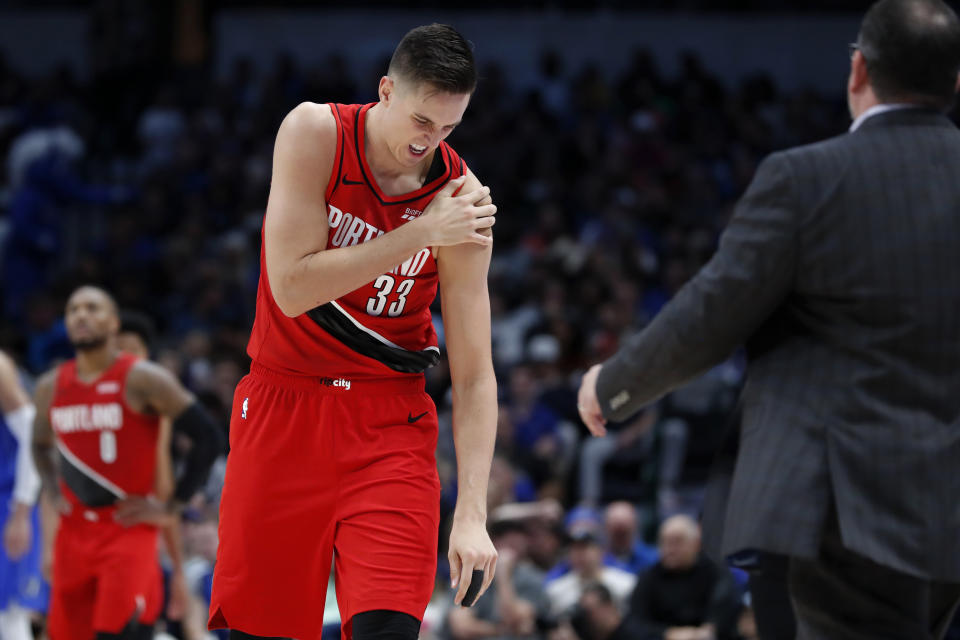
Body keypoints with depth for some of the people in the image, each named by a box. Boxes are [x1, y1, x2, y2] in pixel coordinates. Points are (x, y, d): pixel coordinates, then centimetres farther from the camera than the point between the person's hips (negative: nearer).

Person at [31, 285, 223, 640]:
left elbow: (208, 437, -8)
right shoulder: (50, 388, 8)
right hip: (74, 534, 6)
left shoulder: (142, 380, -8)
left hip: (129, 529, -6)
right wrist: (53, 493, 11)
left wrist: (171, 508, -8)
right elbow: (40, 446, 29)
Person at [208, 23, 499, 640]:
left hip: (390, 425, 0)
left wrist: (472, 512, -16)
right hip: (283, 405, 0)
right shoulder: (315, 134, -11)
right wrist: (418, 236, -22)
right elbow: (292, 288, -19)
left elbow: (474, 376, -7)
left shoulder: (461, 198, -9)